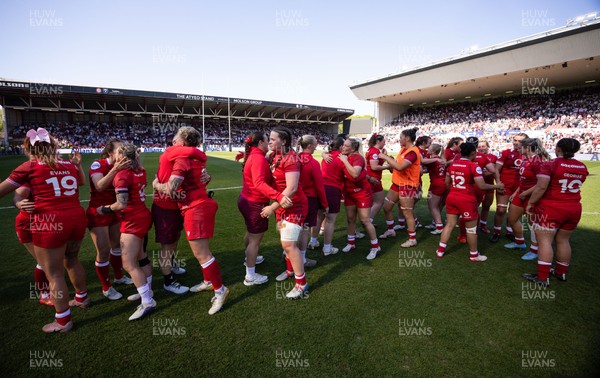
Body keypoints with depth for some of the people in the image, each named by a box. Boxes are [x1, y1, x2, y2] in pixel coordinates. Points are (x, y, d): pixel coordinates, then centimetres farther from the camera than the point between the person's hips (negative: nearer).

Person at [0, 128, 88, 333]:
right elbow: (81, 181, 31)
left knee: (54, 274, 7)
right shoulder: (69, 164, 9)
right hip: (77, 218, 6)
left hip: (50, 222, -6)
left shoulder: (30, 167, -4)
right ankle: (82, 297, 46)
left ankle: (63, 321, 20)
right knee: (71, 259, 29)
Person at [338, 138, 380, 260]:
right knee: (350, 219, 12)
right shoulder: (343, 156, -1)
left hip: (362, 192, -6)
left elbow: (355, 174, -37)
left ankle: (375, 246, 11)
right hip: (349, 193, 7)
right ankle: (351, 243, 28)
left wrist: (345, 161, -28)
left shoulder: (358, 157, -20)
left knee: (365, 220, -4)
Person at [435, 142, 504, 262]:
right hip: (467, 200, -6)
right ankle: (474, 255, 21)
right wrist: (497, 186, 1)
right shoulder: (474, 166, -14)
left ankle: (440, 250, 16)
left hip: (452, 198, 6)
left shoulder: (452, 164, 5)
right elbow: (482, 186, -15)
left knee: (449, 224, 13)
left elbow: (447, 182, 13)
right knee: (471, 228, 9)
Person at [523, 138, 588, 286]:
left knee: (544, 240, -2)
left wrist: (530, 203, -13)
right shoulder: (582, 167, 8)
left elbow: (541, 187, -22)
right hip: (574, 209, 7)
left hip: (551, 208, -7)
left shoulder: (551, 165, -14)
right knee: (563, 241, 17)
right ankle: (561, 273, 30)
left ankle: (543, 277, 0)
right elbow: (574, 185, 20)